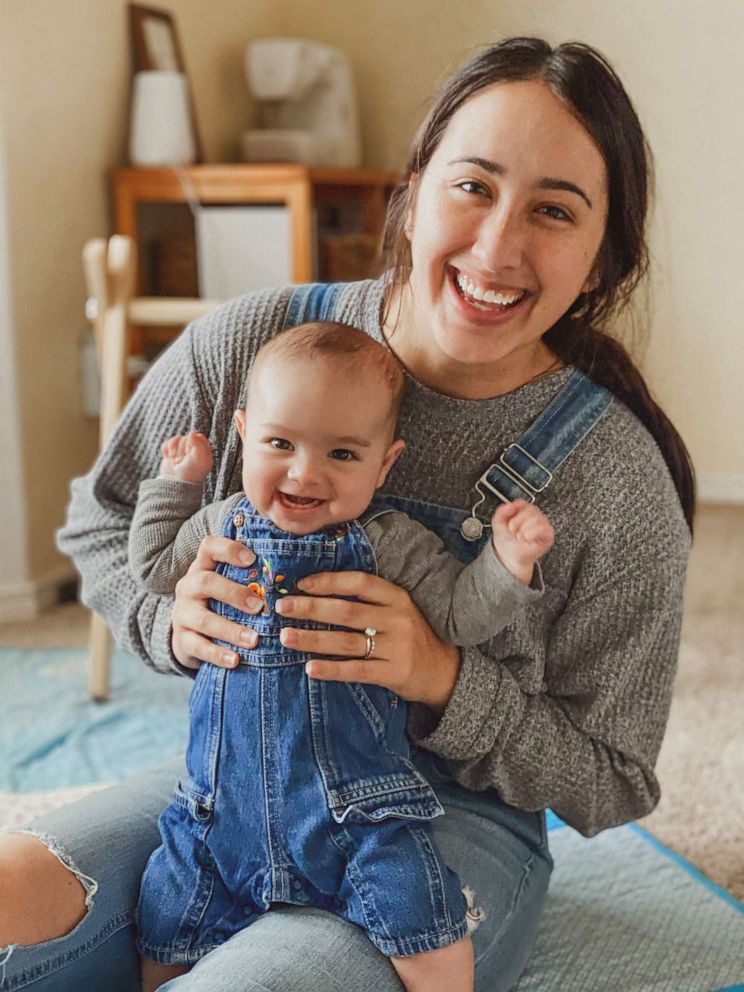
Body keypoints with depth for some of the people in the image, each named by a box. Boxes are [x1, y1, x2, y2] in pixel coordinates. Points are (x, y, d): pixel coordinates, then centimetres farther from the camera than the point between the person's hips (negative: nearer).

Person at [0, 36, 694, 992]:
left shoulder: (618, 483, -15)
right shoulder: (250, 341, -10)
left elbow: (610, 781, -6)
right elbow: (100, 519, 8)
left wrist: (444, 680, -24)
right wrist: (173, 618, -15)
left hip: (457, 824, -2)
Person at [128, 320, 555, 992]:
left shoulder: (390, 544, -4)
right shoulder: (222, 525, 6)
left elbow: (459, 614, -1)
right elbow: (154, 566, 24)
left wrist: (505, 562, -16)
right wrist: (176, 482, 20)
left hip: (356, 808, -3)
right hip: (222, 803, 3)